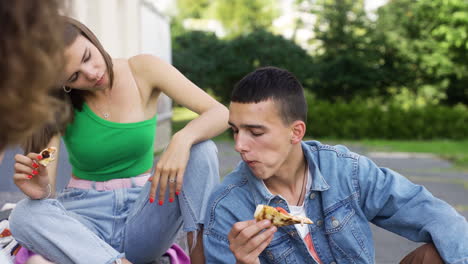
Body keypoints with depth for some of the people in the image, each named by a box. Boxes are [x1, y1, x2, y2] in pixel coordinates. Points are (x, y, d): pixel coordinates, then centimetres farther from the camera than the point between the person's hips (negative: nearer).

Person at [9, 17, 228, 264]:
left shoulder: (143, 70, -6)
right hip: (87, 219, 0)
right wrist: (41, 190, -36)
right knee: (24, 215, -31)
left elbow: (220, 113, -14)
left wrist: (182, 139, -35)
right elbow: (45, 186, -12)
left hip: (145, 213, 0)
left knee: (201, 149, -24)